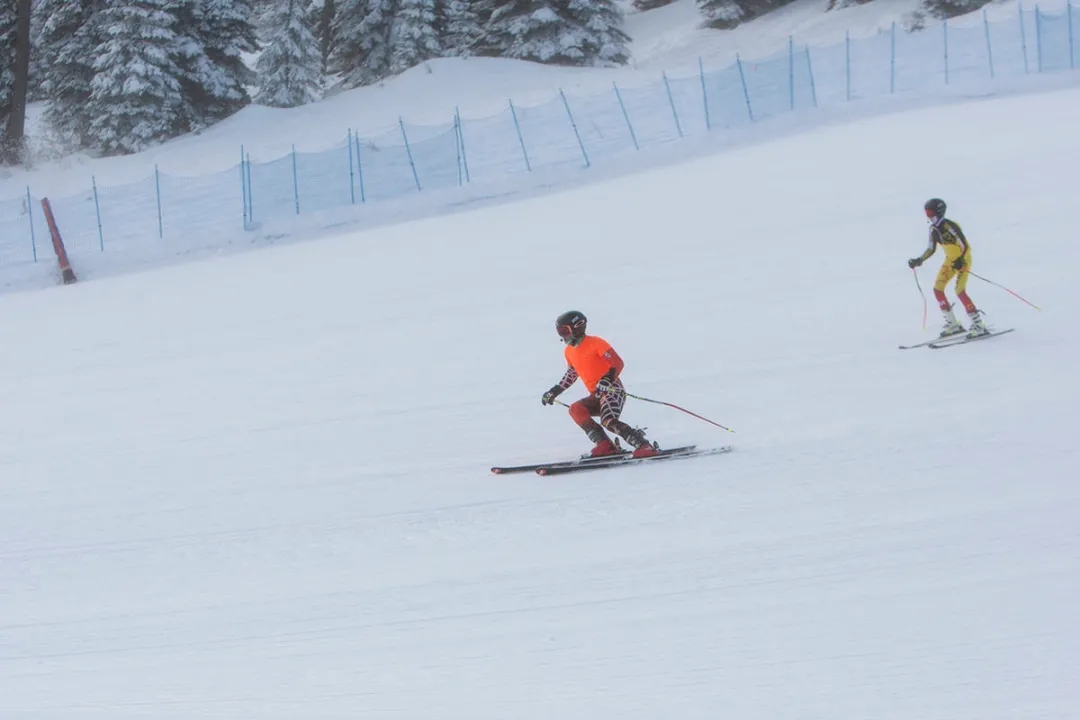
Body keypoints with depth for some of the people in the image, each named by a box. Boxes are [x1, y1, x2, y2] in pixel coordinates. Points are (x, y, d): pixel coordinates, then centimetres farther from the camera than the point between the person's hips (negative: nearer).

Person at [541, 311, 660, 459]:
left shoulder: (595, 343, -9)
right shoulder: (569, 352, 14)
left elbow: (618, 363, -12)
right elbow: (571, 374, 30)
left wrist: (607, 380, -29)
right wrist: (554, 392, 27)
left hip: (612, 390, -8)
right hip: (596, 396, 8)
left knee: (609, 421, -30)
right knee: (575, 409, -17)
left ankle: (645, 446, -27)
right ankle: (604, 445, -20)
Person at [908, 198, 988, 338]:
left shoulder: (949, 226, -24)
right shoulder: (934, 229, 2)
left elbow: (965, 245, -27)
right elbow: (931, 249, 12)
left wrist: (960, 261, -40)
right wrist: (919, 260, 0)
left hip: (962, 259, -9)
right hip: (950, 260, 9)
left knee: (960, 291, -20)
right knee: (937, 288, 1)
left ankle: (978, 325, -15)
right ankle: (953, 324, 9)